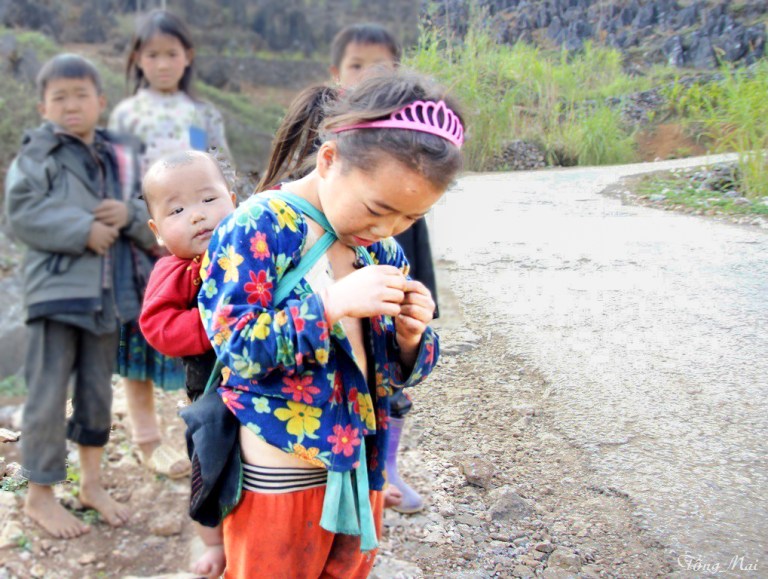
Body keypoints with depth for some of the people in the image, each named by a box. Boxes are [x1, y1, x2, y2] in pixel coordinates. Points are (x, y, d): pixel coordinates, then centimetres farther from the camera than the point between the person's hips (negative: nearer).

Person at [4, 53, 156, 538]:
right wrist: (84, 230, -19)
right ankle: (40, 494, 20)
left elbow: (155, 219, 7)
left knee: (98, 390, 16)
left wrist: (130, 214, -14)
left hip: (110, 292, 5)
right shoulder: (39, 154, -4)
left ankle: (92, 482, 34)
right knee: (49, 394, 2)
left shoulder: (122, 156, 7)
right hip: (56, 290, -4)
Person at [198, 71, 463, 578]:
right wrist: (332, 303, -29)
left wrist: (412, 337, -14)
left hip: (361, 472, 6)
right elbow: (233, 346, -22)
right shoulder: (259, 227, -16)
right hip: (277, 481, -6)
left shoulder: (384, 249, 2)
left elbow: (397, 374, 8)